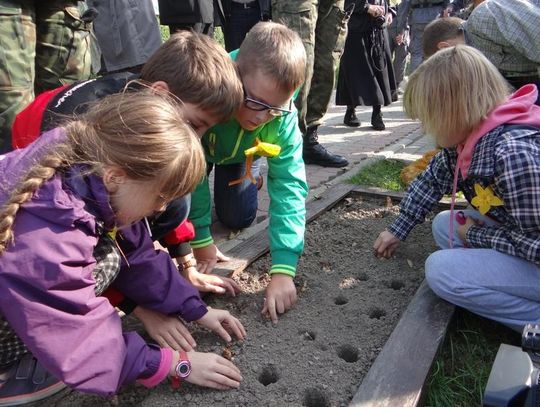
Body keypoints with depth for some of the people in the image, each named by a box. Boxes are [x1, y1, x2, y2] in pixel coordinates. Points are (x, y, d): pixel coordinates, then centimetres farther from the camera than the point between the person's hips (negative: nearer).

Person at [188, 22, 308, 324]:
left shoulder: (284, 117, -37)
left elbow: (290, 186, -38)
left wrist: (283, 271, -45)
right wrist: (202, 241, -30)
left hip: (240, 154, 1)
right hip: (198, 149, 0)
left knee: (238, 219, -2)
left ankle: (249, 178, 28)